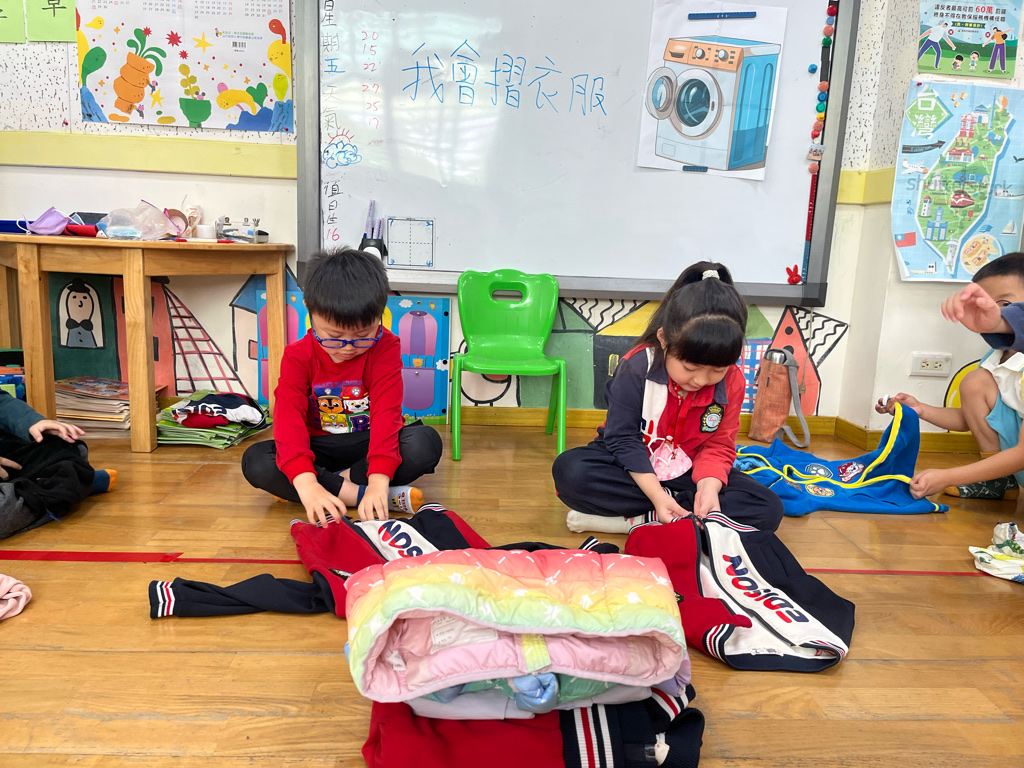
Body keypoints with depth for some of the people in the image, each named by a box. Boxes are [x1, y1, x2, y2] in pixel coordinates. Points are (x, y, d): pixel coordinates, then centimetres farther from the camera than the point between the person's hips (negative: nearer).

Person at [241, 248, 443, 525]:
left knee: (426, 443, -29)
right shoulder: (298, 356, -12)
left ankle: (340, 481, -23)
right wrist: (306, 483, -43)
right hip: (319, 449, 2)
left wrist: (379, 480, -40)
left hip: (366, 444, -1)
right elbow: (289, 417, -25)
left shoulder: (385, 347, -14)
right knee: (254, 462, -26)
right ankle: (355, 493, -28)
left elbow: (386, 412, -25)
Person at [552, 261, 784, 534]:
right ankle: (682, 504, -23)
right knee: (570, 471, -32)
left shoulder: (732, 382, -13)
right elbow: (623, 439, -20)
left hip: (688, 474, 3)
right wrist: (657, 495, -29)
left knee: (769, 510, -19)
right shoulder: (636, 367, -23)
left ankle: (639, 520, -25)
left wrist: (708, 487, -27)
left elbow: (718, 446, -6)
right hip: (632, 468, -2)